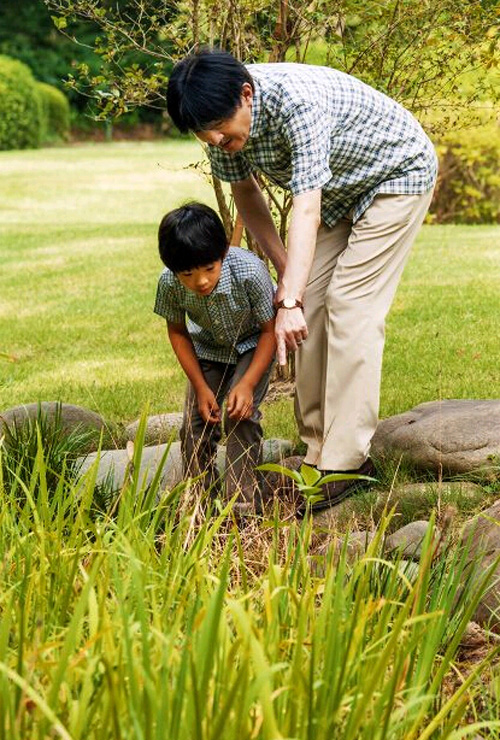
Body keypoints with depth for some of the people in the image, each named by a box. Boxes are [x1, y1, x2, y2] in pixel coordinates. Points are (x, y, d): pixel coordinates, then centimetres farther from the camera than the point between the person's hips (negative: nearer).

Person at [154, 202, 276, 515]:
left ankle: (243, 504, -11)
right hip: (208, 346, 3)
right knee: (196, 420, -7)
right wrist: (201, 387, -14)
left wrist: (247, 384, -29)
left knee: (241, 413, -20)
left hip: (254, 344, -3)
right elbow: (178, 331, -9)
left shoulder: (250, 272, -38)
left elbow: (270, 329, -23)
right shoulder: (169, 283, -29)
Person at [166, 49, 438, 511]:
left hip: (398, 174, -8)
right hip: (338, 190, 8)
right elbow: (244, 190, 2)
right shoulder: (222, 114, -15)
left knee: (350, 309, -17)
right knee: (313, 304, -2)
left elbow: (306, 210, -44)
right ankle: (318, 450, 4)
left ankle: (346, 463, -16)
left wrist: (288, 301, -50)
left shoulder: (296, 101, -39)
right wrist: (284, 269, -4)